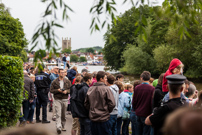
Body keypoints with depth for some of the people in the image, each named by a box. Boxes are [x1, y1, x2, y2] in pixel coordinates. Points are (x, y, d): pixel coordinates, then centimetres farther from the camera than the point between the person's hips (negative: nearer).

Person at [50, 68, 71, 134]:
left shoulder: (67, 81, 6)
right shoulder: (54, 82, 0)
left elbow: (71, 89, 8)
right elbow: (51, 90, 0)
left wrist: (66, 91, -12)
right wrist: (58, 90, -15)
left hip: (65, 99, 3)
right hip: (57, 99, -3)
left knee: (64, 114, 11)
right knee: (58, 114, -11)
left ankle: (63, 126, 25)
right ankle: (58, 127, -16)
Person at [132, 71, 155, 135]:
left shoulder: (136, 88, -2)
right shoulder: (152, 89, -14)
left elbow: (134, 101, 5)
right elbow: (152, 102, -10)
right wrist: (152, 112, 3)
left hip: (138, 114, 4)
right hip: (147, 114, -4)